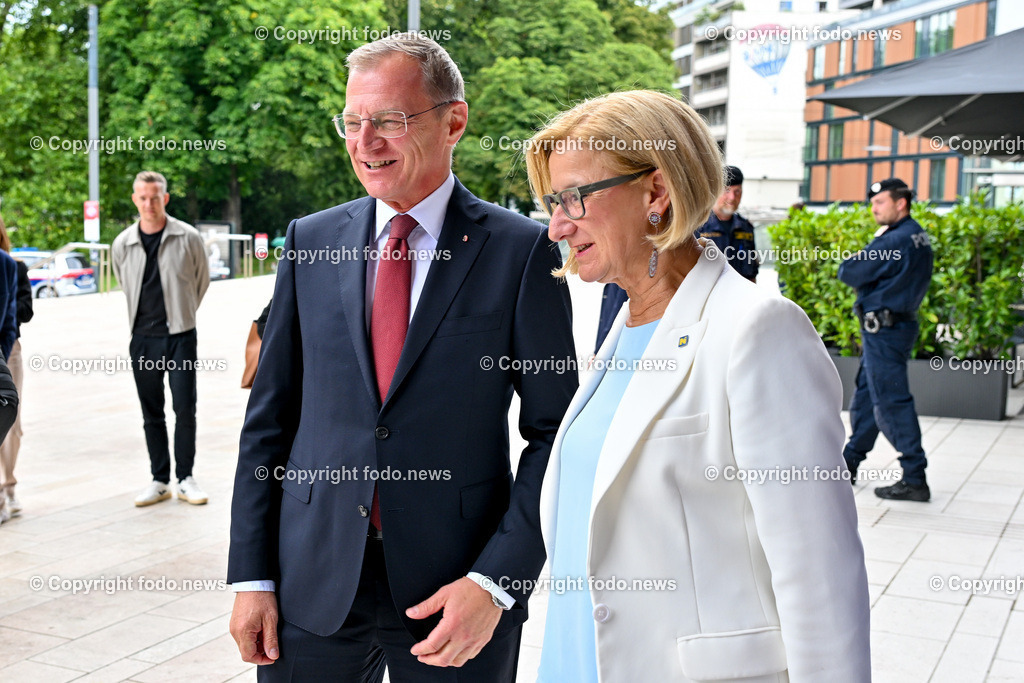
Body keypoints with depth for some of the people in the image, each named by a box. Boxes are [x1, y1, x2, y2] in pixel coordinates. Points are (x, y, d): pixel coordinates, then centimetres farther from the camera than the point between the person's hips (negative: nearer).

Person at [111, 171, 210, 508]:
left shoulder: (188, 237, -5)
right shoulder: (122, 245, 2)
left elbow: (202, 280, 9)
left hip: (180, 335, -2)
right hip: (143, 338, 3)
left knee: (185, 409, -3)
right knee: (151, 414, 8)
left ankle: (185, 479, 10)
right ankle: (159, 480, 18)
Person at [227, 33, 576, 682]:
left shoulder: (522, 250, -7)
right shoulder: (310, 240, 3)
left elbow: (553, 431, -6)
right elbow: (270, 418, 5)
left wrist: (497, 581, -14)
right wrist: (252, 575, 2)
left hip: (454, 593, -2)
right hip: (312, 588, 3)